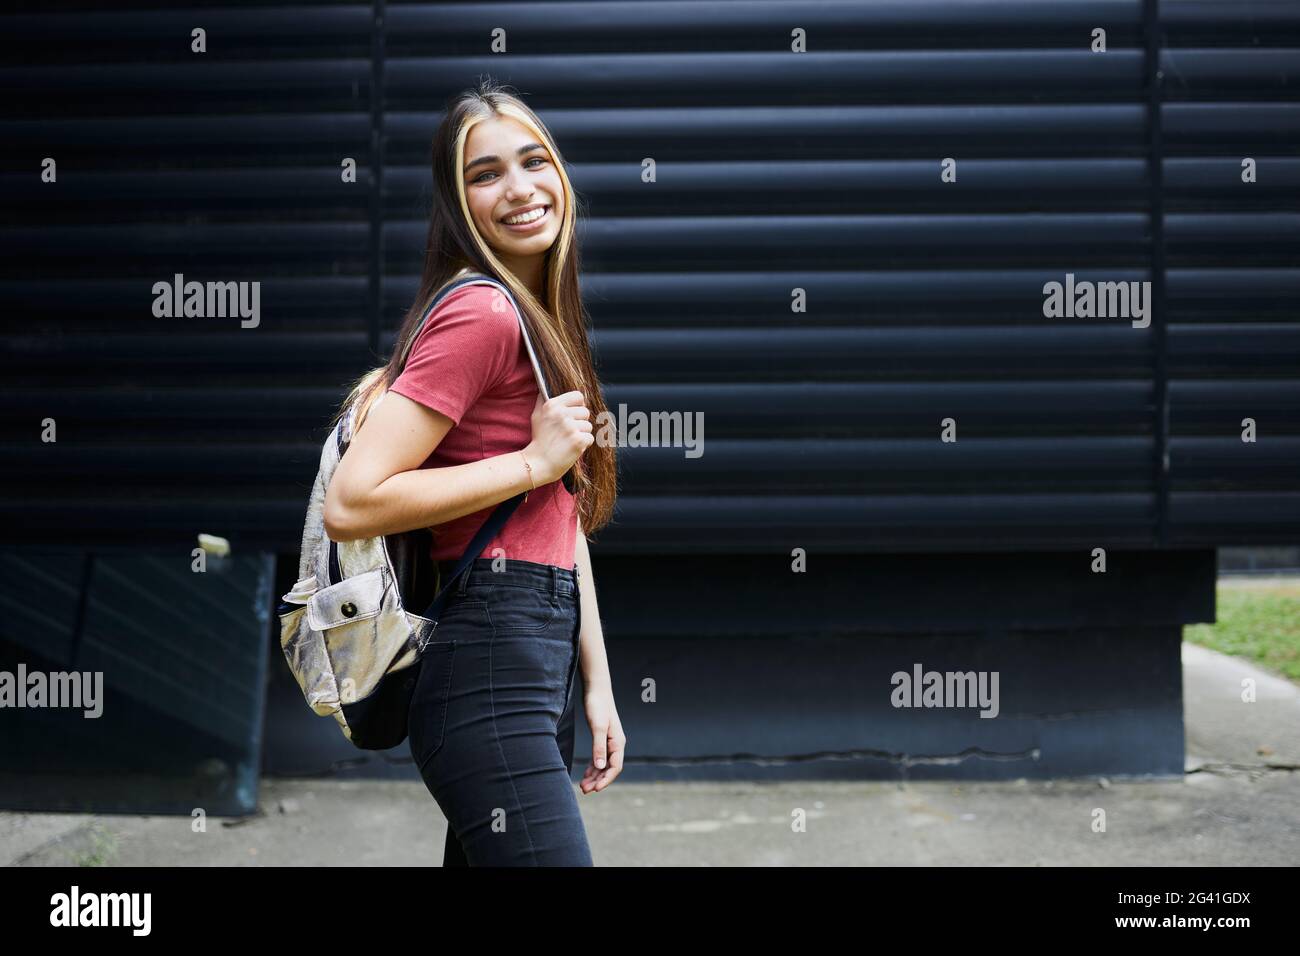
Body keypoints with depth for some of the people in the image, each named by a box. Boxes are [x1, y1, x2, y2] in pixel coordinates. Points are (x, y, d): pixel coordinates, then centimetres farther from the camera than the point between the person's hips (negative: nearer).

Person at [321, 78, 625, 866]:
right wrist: (535, 461, -14)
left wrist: (596, 682, 16)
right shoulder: (480, 313, -13)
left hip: (541, 664, 10)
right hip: (491, 670, -9)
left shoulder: (539, 316, 17)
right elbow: (350, 505, -20)